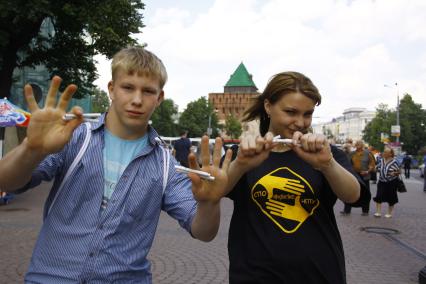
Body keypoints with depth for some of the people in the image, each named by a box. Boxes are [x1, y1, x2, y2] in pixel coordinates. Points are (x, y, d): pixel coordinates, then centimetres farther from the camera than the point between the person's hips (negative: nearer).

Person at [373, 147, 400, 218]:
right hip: (382, 182, 4)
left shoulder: (394, 162, -10)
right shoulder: (381, 160, 4)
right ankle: (378, 212, 0)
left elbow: (399, 171, -6)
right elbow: (378, 169, 19)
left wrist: (394, 173, -24)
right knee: (378, 197, -5)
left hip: (391, 182, -4)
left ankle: (389, 213, 22)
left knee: (391, 198, 7)